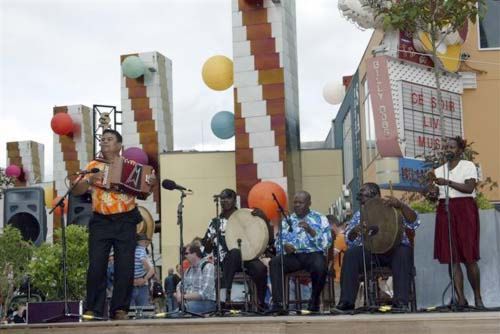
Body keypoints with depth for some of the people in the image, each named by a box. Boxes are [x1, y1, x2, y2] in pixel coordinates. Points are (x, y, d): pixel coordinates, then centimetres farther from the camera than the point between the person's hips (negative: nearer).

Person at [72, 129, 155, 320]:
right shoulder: (94, 166, 11)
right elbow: (76, 191, 7)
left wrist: (150, 184, -8)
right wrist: (89, 180, -11)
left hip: (125, 222, 0)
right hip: (100, 222, 0)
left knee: (125, 267, -2)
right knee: (96, 266, -6)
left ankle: (120, 309, 6)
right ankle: (93, 309, 1)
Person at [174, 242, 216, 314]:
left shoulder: (208, 267, -9)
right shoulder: (189, 269, 15)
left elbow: (204, 293, -18)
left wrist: (185, 296, -16)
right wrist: (179, 294, -4)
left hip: (207, 302, -7)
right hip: (189, 301, 7)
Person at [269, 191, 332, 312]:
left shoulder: (320, 219, 7)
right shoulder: (287, 220, 16)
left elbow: (326, 244, -5)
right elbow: (278, 243, 10)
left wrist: (310, 231, -18)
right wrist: (284, 246, -13)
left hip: (313, 254, -2)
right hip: (292, 256, 2)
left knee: (320, 266, -36)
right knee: (274, 262, -28)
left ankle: (314, 301, -9)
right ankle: (278, 302, -27)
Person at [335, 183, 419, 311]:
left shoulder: (394, 208, 4)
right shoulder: (359, 215, 14)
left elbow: (414, 223, -11)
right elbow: (349, 240, 5)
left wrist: (400, 205, -27)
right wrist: (355, 231, -19)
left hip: (394, 249, -2)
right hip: (369, 251, 3)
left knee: (403, 252, -35)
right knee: (350, 254, -25)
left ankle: (400, 301, -34)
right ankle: (346, 301, -24)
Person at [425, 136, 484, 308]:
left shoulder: (468, 165, 4)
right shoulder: (439, 170, 17)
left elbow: (469, 188, -11)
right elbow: (434, 195, 17)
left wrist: (448, 182, -17)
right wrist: (431, 194, -5)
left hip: (464, 211, -4)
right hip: (444, 212, 4)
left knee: (469, 257, -8)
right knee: (452, 258, -4)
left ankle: (478, 298, 0)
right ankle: (461, 298, -4)